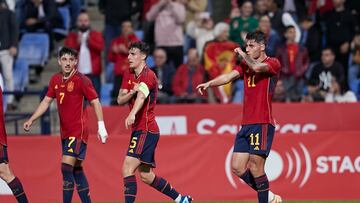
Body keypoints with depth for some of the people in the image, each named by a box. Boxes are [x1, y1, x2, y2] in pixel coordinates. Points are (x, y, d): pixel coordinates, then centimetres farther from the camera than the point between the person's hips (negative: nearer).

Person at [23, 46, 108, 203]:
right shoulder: (55, 80, 8)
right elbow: (46, 101, 18)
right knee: (77, 170, 12)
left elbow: (95, 102, -10)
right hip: (65, 133, 7)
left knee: (66, 168, -15)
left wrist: (101, 126, -16)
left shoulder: (81, 80, -11)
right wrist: (31, 120, 13)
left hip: (78, 131, -7)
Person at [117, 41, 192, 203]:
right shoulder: (128, 75, 12)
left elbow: (142, 95, -34)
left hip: (146, 130, -9)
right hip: (138, 129, 9)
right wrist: (133, 91, -14)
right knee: (146, 175, 14)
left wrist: (132, 114, -52)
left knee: (127, 169, -17)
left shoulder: (148, 75, -14)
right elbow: (120, 100, 6)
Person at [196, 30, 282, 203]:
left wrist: (243, 55, -7)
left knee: (255, 166, -12)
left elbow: (257, 67, -24)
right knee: (237, 168, 3)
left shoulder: (273, 63, -3)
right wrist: (209, 83, -15)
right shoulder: (245, 65, 17)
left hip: (262, 124, -7)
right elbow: (230, 76, 2)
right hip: (246, 124, 7)